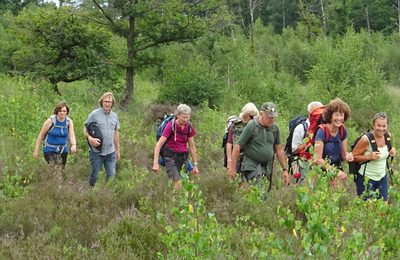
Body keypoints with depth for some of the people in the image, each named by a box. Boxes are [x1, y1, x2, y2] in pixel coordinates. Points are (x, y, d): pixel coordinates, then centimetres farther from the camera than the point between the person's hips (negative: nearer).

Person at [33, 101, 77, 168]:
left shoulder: (69, 122, -2)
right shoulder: (51, 121, -12)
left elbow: (72, 136, -12)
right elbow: (41, 135, -6)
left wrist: (74, 145, -34)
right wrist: (36, 150, -6)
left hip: (63, 151, 4)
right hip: (50, 150, -4)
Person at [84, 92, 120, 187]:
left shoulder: (114, 116, 10)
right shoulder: (94, 114, -5)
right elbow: (85, 129, -4)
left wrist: (118, 150, 18)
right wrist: (90, 138, -24)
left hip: (111, 152, 4)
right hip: (97, 151, -4)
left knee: (111, 175, 2)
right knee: (94, 176, 3)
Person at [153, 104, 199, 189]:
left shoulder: (189, 127, 0)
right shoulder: (171, 126, -13)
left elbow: (192, 147, 9)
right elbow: (159, 144, -14)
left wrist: (195, 165, 10)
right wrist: (155, 163, -21)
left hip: (183, 156, 5)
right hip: (171, 156, -5)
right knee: (178, 183, -17)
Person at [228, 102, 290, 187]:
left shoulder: (275, 128, 6)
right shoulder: (251, 126, -10)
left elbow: (279, 149, 14)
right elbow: (237, 146, -9)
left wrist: (284, 170, 11)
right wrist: (233, 168, -9)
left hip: (268, 167, 6)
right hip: (251, 166, -5)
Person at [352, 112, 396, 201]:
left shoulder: (388, 136, -4)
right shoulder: (366, 139, -21)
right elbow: (353, 156, -14)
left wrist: (392, 152, -5)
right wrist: (369, 157, -27)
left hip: (382, 177, 5)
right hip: (366, 178, -5)